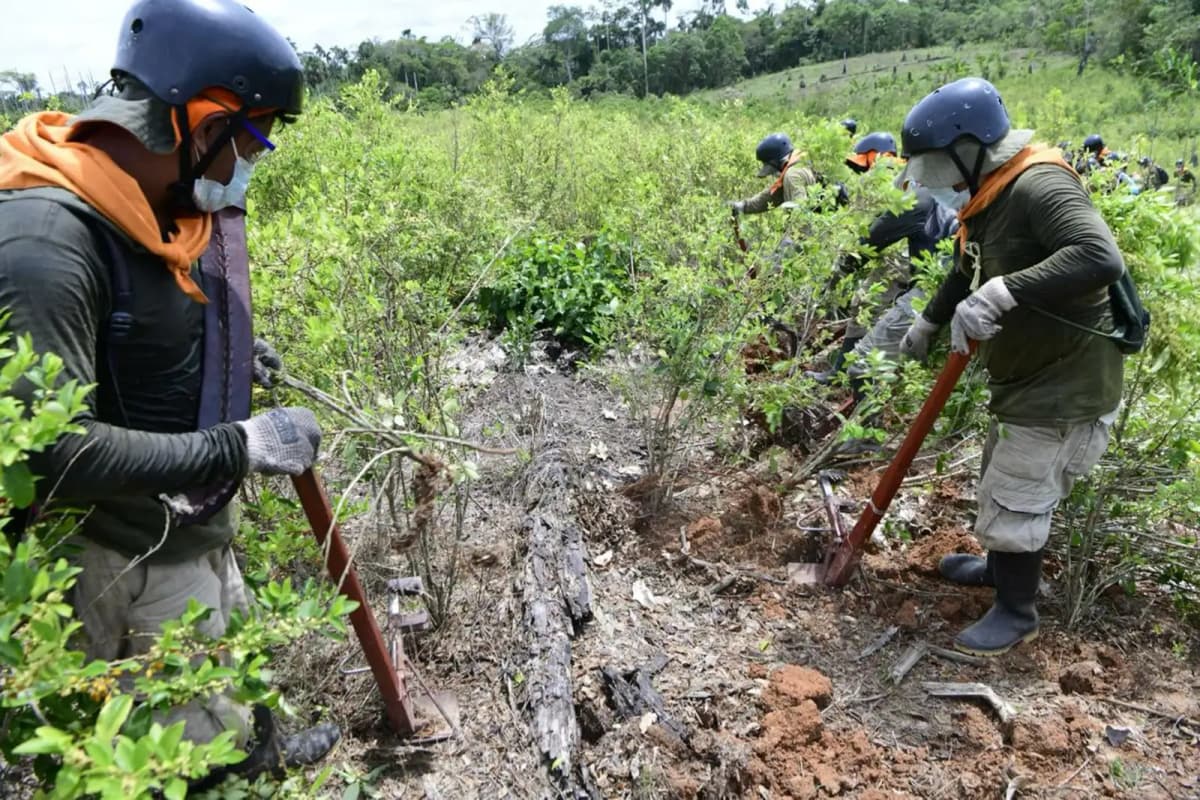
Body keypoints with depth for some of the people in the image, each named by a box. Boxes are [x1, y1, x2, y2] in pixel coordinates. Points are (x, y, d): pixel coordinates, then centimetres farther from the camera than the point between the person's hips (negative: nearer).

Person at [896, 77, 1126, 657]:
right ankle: (1001, 567, 46)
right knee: (1000, 485, 24)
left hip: (1066, 384, -10)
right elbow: (966, 275, 23)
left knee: (1016, 500, 0)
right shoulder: (986, 197, 7)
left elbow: (1101, 258, -39)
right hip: (1026, 375, 10)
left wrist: (1005, 291, -44)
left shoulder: (1039, 186, -24)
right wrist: (927, 324, 32)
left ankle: (1017, 612, 20)